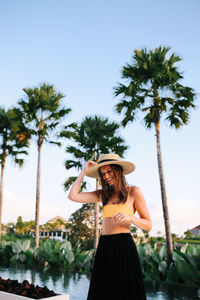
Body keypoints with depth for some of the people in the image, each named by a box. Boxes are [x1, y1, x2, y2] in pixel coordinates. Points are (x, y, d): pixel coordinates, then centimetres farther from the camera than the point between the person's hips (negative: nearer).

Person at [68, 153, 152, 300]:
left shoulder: (133, 191, 0)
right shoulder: (103, 194, 11)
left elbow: (148, 225, 0)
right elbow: (73, 196, 3)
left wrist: (129, 217, -20)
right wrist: (84, 171, 8)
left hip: (124, 247, -4)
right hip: (104, 248, 4)